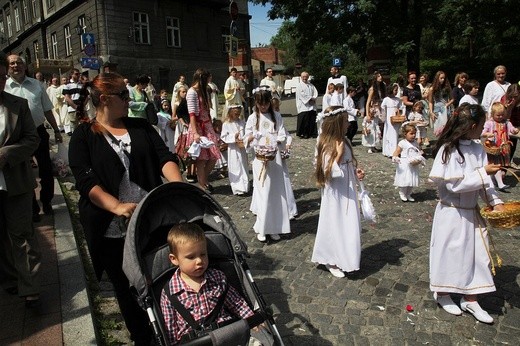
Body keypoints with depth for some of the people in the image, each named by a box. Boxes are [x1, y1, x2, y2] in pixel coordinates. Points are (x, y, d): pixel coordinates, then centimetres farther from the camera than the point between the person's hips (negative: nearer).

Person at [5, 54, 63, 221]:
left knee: (46, 169, 12)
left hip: (39, 132, 2)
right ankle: (32, 208, 25)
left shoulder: (36, 84, 5)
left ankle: (47, 202, 31)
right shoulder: (5, 87, -5)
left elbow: (47, 110, 10)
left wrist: (56, 130, 10)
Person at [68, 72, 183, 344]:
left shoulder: (141, 127, 7)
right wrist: (117, 206, -28)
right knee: (127, 288, 12)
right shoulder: (83, 136, -2)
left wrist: (179, 188, -22)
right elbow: (85, 181, -13)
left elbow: (165, 158, -3)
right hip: (112, 229, -2)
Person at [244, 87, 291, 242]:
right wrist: (251, 137, -19)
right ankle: (261, 228, 5)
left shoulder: (277, 116, 7)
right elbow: (246, 140, 4)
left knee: (275, 191, 3)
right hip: (259, 158, -1)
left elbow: (282, 136, 2)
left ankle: (274, 227, 12)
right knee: (262, 191, -4)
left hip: (274, 158, 1)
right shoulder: (252, 118, 6)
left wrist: (274, 145, -18)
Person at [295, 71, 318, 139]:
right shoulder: (299, 85, 1)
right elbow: (302, 95, -11)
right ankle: (302, 133, 2)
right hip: (303, 106, -5)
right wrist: (310, 98, -12)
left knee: (312, 120, 4)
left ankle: (313, 133, 12)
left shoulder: (311, 85, 18)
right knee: (303, 120, -7)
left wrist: (313, 98, -10)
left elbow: (315, 92, 9)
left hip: (312, 106, 5)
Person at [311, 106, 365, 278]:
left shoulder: (344, 142, 3)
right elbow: (330, 173, -23)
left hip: (348, 192, 8)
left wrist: (357, 172, -3)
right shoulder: (327, 146, -21)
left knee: (349, 226, 16)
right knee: (335, 226, 5)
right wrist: (339, 155, -30)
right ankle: (331, 261, 24)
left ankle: (343, 258, 34)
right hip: (336, 195, -8)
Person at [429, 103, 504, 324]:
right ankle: (442, 294, 31)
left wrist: (495, 202, -8)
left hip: (472, 212, 7)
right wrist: (484, 172, -21)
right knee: (450, 254, 9)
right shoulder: (449, 150, -19)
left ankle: (470, 299, 30)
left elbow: (484, 182, 4)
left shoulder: (478, 149, 2)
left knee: (477, 254, 13)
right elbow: (454, 183, -24)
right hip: (452, 213, -7)